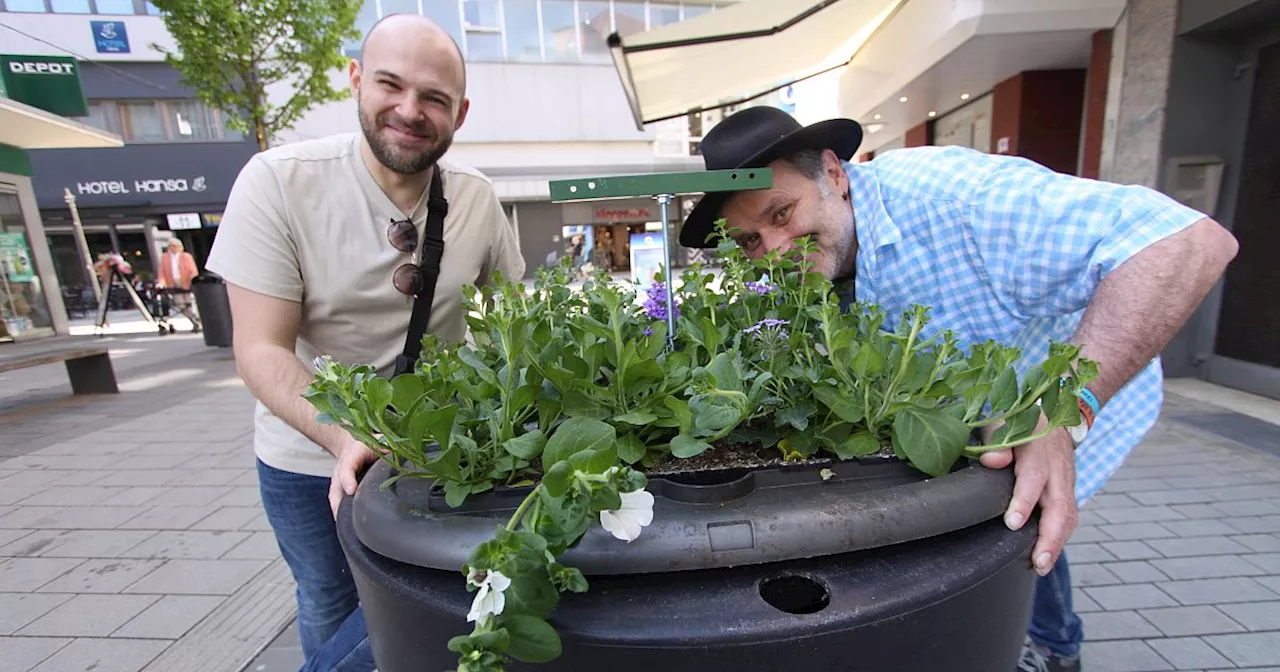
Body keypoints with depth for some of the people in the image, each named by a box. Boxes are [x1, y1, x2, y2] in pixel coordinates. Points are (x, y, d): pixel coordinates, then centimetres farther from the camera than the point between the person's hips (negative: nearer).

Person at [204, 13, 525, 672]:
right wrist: (347, 439, -33)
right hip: (312, 456, -2)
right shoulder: (277, 181, -18)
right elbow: (261, 350, -18)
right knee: (329, 613, 20)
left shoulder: (477, 198, -10)